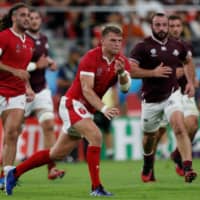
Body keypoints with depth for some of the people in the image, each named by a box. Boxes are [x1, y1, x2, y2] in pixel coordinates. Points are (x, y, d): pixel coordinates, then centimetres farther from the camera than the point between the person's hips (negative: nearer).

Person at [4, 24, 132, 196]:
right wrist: (103, 108, -37)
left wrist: (122, 72, -33)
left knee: (57, 154, 11)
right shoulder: (91, 58, -19)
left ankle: (15, 173, 23)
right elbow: (86, 89, -24)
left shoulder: (122, 61, -1)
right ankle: (96, 187, -26)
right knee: (95, 136, -29)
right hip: (72, 103, -7)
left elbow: (125, 87, -13)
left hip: (87, 110, 7)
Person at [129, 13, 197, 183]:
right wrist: (153, 72, -23)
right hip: (151, 99, -1)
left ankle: (187, 168, -31)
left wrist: (190, 82, 11)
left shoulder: (177, 46, 4)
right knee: (149, 136, 15)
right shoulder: (143, 47, -9)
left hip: (172, 95, 1)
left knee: (180, 127, -23)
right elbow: (130, 70, -18)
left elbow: (187, 62, 24)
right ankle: (148, 167, 44)